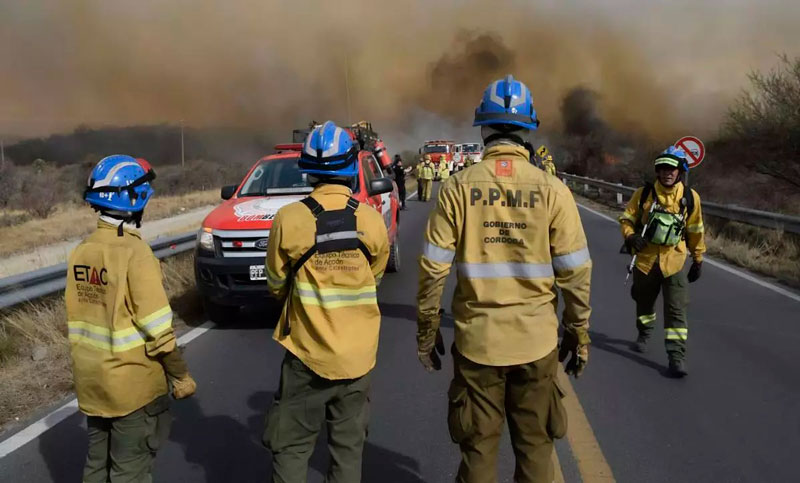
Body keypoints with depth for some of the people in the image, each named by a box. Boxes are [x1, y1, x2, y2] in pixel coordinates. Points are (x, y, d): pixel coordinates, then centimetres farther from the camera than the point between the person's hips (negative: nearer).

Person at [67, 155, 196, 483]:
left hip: (91, 383, 7)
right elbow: (158, 331, -19)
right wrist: (181, 376, -8)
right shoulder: (134, 253, -20)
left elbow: (75, 323, 9)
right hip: (132, 385, -7)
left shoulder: (80, 253, 1)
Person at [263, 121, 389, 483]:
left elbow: (277, 285, 0)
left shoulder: (289, 219, -14)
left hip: (308, 351, -2)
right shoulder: (372, 221, -8)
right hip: (358, 352, 2)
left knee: (291, 446, 10)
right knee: (349, 445, 15)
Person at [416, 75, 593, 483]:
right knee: (535, 446, 15)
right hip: (536, 342, 0)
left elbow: (433, 268, -6)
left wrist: (426, 330, 6)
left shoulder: (459, 187, -7)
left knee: (478, 448, 13)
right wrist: (579, 333, 8)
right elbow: (575, 272, -4)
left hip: (476, 341, 0)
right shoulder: (552, 190, -7)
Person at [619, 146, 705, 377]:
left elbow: (695, 231, 8)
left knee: (677, 311, -8)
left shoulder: (690, 197, -3)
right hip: (645, 260, 1)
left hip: (674, 262, -1)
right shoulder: (643, 194, -4)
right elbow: (626, 218, 2)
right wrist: (630, 236, -19)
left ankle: (677, 356, -6)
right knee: (644, 303, 21)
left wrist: (698, 260, 13)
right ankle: (644, 334, 47)